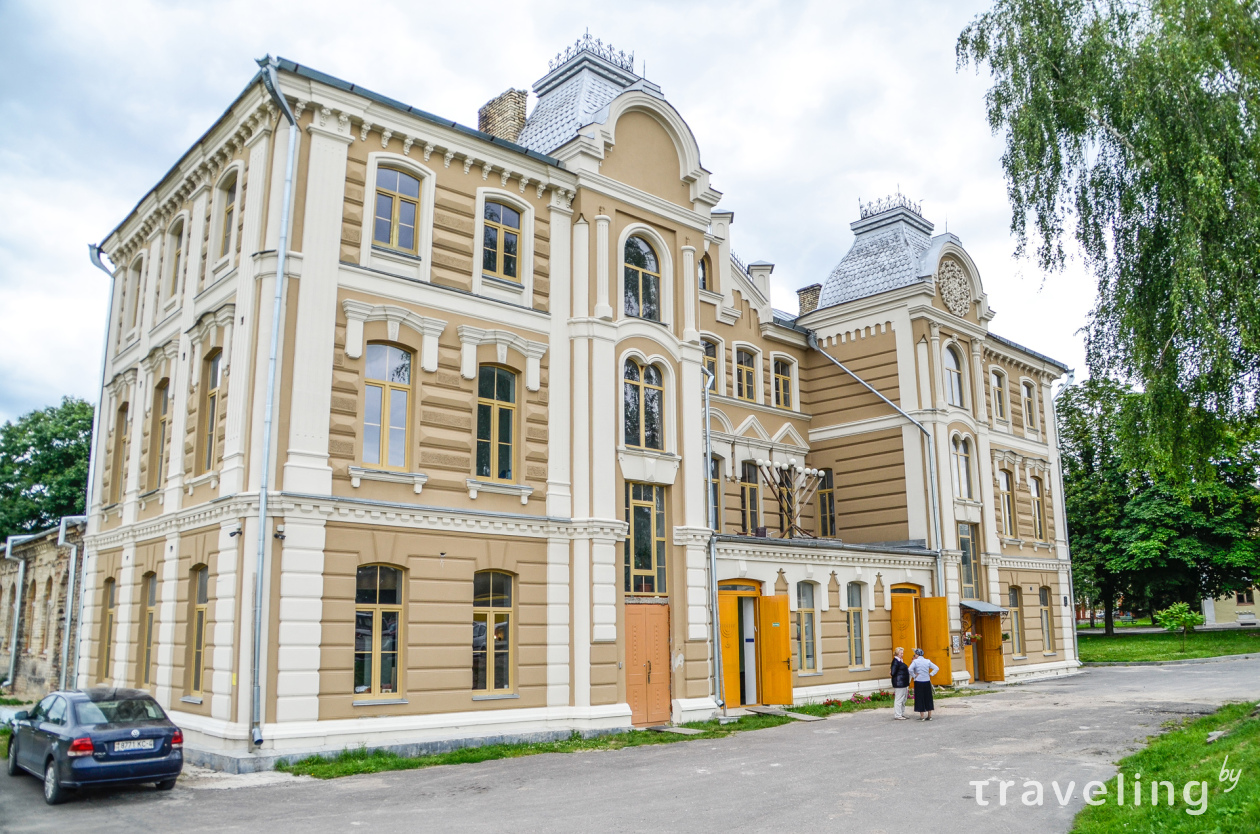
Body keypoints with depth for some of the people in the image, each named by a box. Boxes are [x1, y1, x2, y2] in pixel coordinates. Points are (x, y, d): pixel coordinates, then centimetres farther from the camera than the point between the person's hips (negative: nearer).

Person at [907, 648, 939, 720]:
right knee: (928, 698, 11)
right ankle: (929, 716, 14)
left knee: (920, 699, 2)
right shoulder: (927, 661, 4)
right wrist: (930, 674, 5)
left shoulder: (915, 662, -9)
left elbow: (910, 670, -23)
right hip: (927, 682, 4)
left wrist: (914, 676, -9)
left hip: (918, 682, -4)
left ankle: (922, 716, 4)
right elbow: (936, 668, 4)